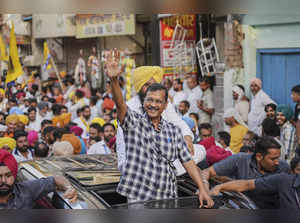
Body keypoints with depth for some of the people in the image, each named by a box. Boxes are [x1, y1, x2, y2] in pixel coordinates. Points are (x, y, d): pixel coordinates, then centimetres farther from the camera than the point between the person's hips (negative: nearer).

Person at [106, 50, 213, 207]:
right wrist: (114, 79, -37)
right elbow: (120, 104, -19)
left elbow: (188, 162, 10)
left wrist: (202, 190, 1)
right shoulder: (134, 123, 0)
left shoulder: (174, 131, 10)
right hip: (138, 200, -3)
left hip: (168, 199, 3)